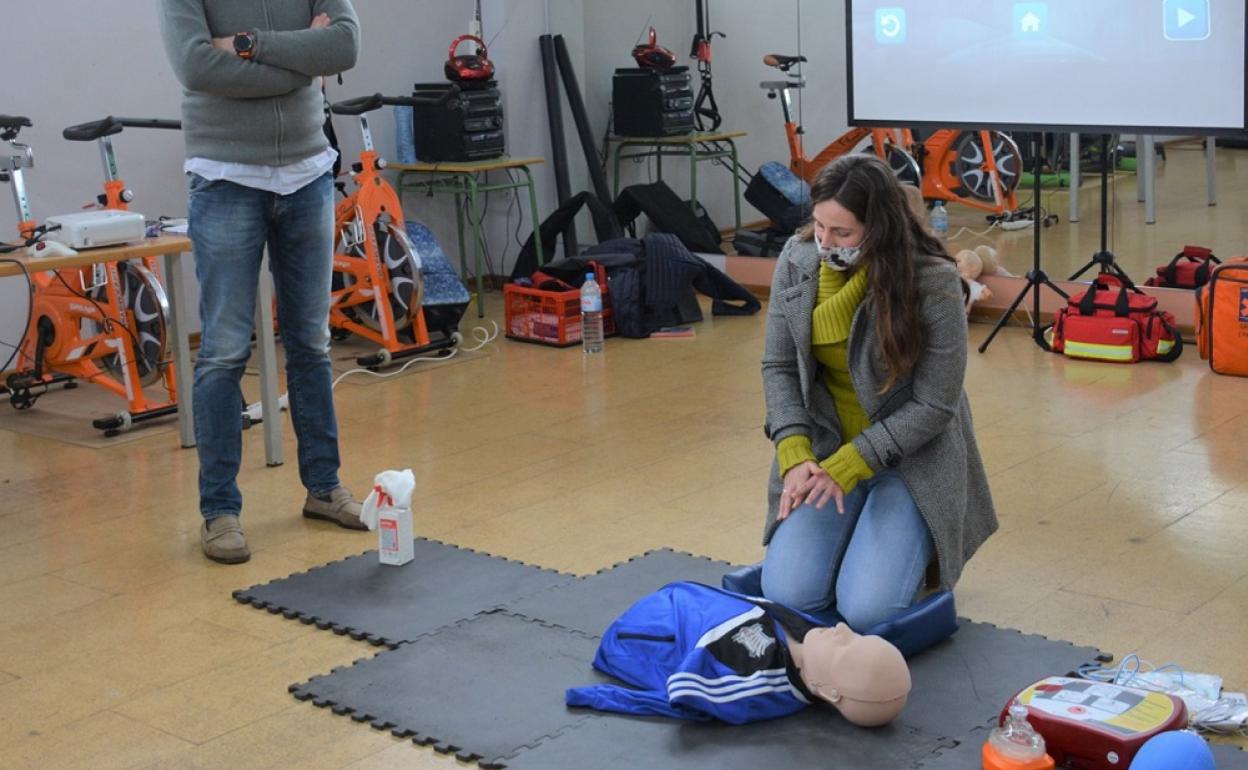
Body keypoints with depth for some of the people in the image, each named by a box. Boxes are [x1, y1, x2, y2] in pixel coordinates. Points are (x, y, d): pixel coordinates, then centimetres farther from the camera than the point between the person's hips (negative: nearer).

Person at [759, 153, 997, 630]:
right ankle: (853, 531, 19)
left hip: (910, 457, -3)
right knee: (789, 594, -13)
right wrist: (796, 457, -15)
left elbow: (934, 404, -16)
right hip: (822, 450, 4)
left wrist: (846, 467, -21)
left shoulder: (932, 282, -20)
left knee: (868, 609, -19)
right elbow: (778, 367, -1)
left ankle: (910, 543, 16)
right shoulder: (797, 260, -7)